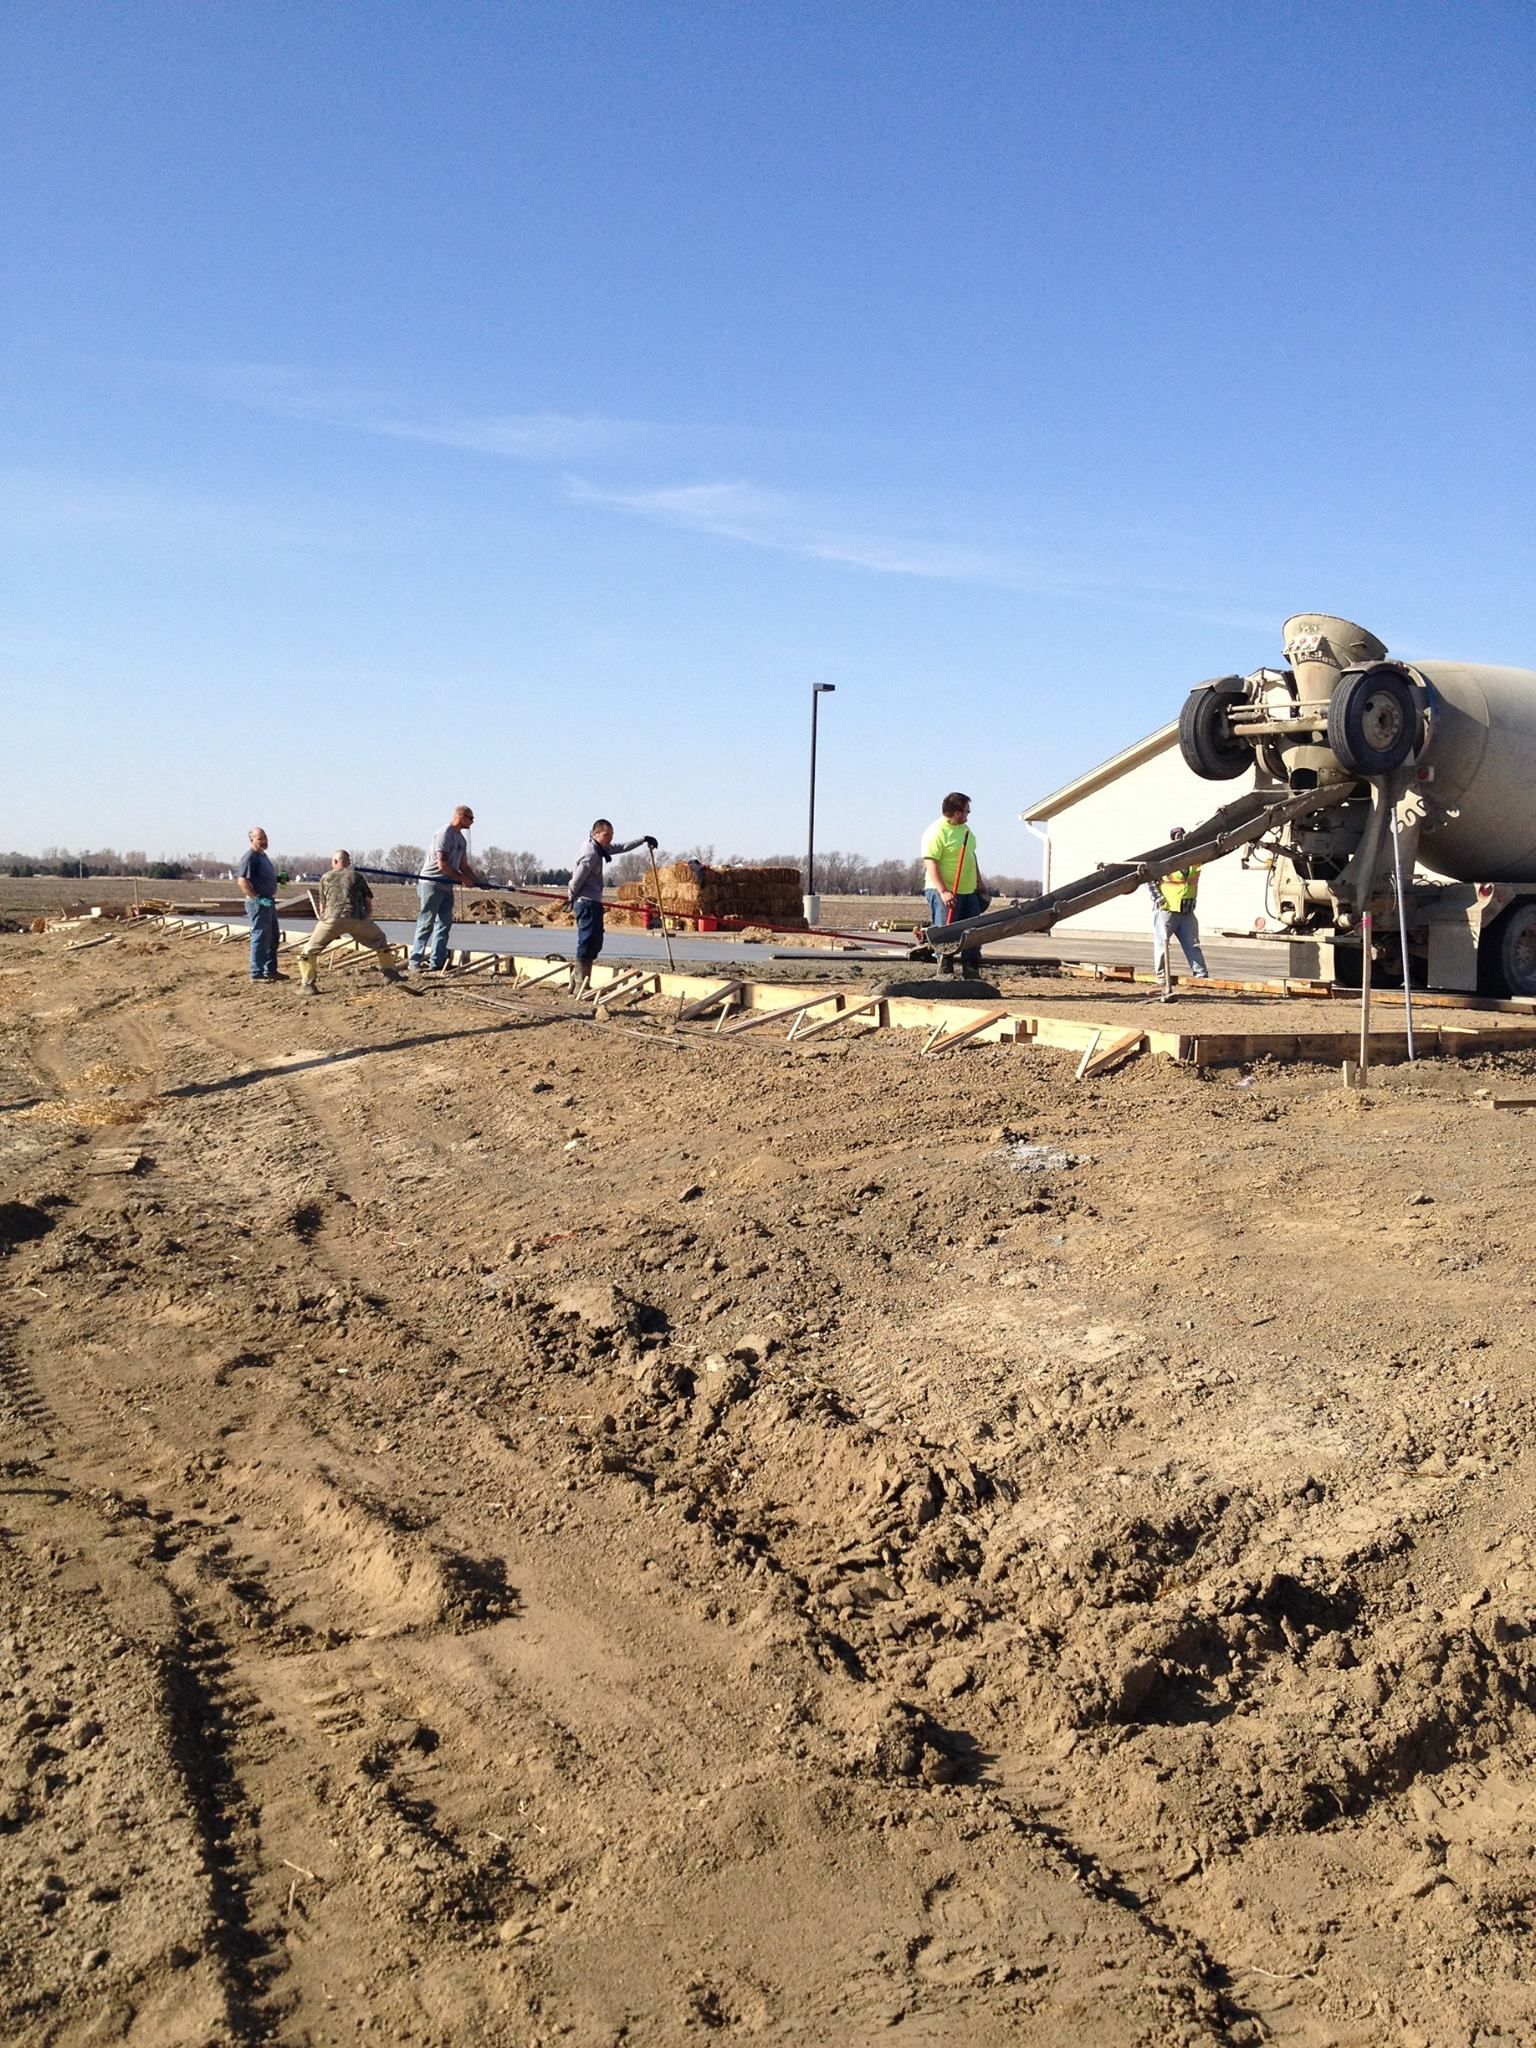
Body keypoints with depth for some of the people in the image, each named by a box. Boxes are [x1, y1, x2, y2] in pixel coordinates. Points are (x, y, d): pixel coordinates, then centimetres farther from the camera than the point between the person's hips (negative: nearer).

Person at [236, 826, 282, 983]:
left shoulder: (263, 855, 15)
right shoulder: (250, 857, -15)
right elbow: (242, 881, -23)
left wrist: (278, 878, 9)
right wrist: (258, 899, -26)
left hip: (268, 901, 10)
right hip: (258, 903, -10)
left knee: (273, 937, 16)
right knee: (260, 937, -6)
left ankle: (270, 971, 25)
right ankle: (256, 974, -1)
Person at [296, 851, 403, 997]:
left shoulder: (325, 878, 23)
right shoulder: (356, 876, 22)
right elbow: (369, 903, 19)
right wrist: (366, 920, 33)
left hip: (332, 919, -1)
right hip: (356, 919, 1)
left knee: (308, 950, 14)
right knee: (379, 940, 26)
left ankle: (307, 985, 4)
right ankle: (389, 973, 27)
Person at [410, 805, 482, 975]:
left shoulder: (461, 839, 14)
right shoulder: (444, 834, -15)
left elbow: (464, 866, 18)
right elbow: (442, 865, -21)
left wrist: (478, 882, 7)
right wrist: (464, 879, -16)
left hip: (446, 885, 9)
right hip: (431, 883, -9)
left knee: (445, 923, 7)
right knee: (426, 924, -6)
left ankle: (437, 963, 12)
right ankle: (415, 962, 0)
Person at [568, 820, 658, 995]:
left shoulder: (600, 849, 14)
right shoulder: (590, 853, -17)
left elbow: (622, 847, 29)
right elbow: (576, 879, -18)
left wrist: (643, 839, 28)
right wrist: (571, 898, -4)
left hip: (593, 902, 10)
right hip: (586, 902, -10)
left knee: (595, 943, 12)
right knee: (587, 943, -9)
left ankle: (577, 981, 18)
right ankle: (580, 986, -6)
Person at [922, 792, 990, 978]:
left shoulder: (965, 828, 14)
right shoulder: (936, 832, -15)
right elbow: (931, 864, -22)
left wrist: (979, 883, 26)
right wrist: (943, 891, -31)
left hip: (969, 891, 9)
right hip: (945, 893, -9)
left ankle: (971, 973, 18)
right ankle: (944, 973, -1)